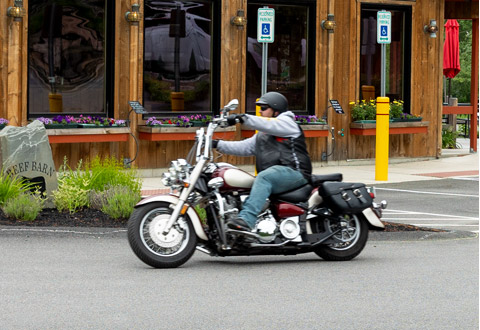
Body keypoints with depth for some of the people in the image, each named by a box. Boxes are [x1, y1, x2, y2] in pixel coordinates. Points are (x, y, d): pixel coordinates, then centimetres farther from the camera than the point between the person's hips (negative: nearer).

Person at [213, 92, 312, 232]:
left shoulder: (286, 122, 6)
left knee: (263, 177, -36)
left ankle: (246, 219, -50)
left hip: (294, 172, -9)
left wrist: (243, 118, -26)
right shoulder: (261, 136, 31)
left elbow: (269, 125, -15)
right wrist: (218, 144, 10)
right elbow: (243, 147, 21)